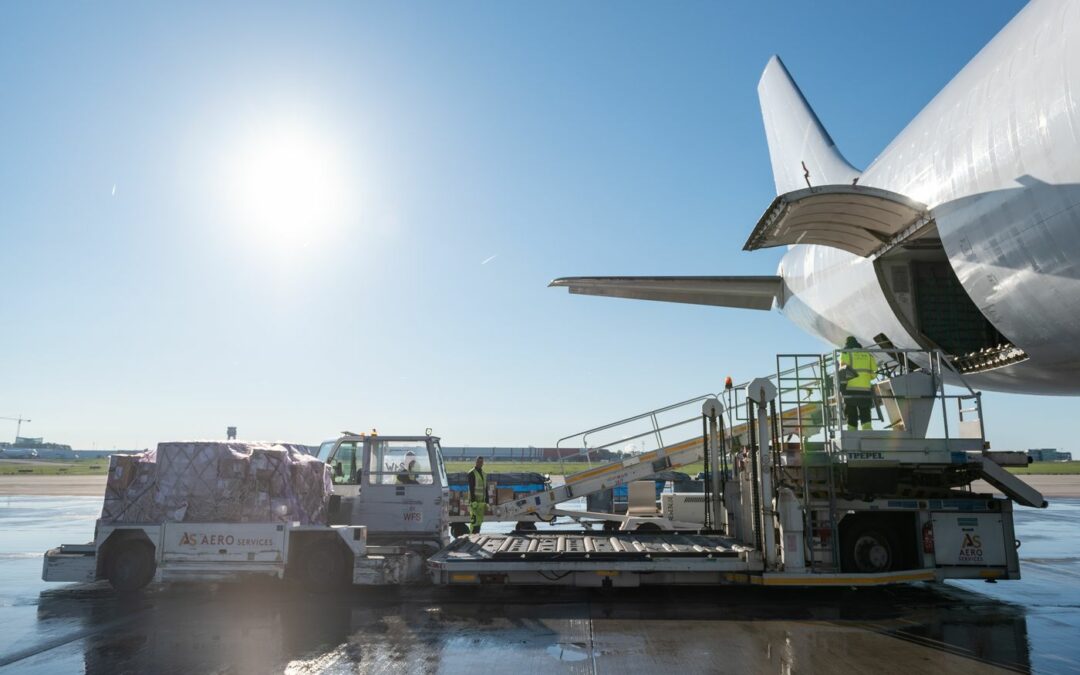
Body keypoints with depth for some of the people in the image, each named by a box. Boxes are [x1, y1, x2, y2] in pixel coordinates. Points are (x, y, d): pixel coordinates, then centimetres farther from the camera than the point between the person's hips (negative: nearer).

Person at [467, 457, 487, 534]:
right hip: (474, 500, -8)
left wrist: (486, 502, 12)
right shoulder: (472, 473, -8)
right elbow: (471, 488, -16)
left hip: (481, 501, 8)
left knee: (480, 520, 7)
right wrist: (473, 501, -23)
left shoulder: (484, 474, 16)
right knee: (474, 520, -12)